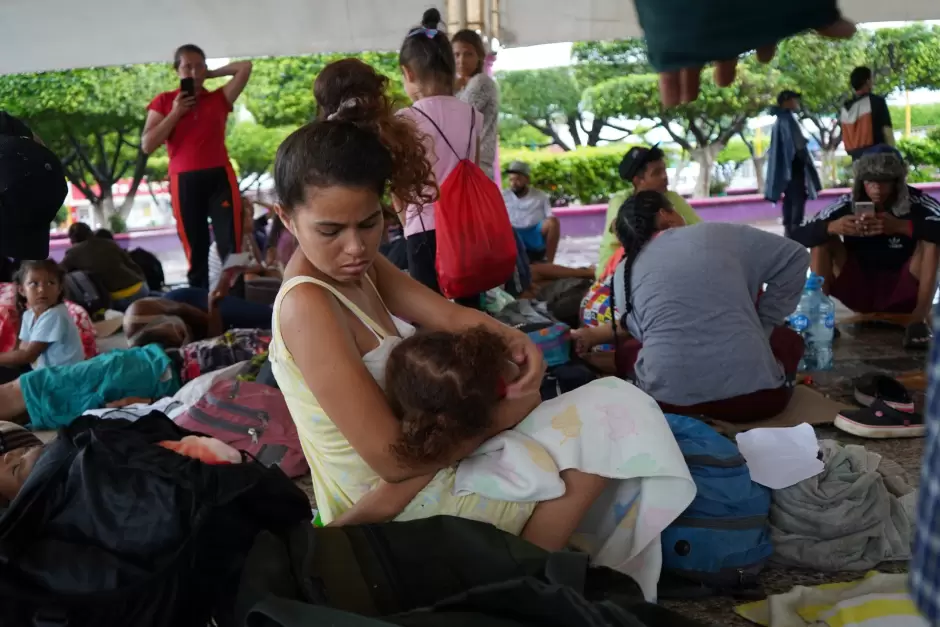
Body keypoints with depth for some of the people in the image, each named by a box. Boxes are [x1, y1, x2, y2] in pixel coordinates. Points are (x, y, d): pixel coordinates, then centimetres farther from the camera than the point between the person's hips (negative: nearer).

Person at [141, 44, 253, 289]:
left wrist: (210, 74, 14)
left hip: (219, 177, 0)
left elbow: (245, 67, 9)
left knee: (231, 248, -9)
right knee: (195, 252, 4)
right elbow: (147, 145, 3)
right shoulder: (163, 102, 11)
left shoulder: (219, 99, 13)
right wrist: (175, 113, -2)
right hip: (185, 182, 0)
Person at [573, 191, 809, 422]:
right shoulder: (719, 234, 9)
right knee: (787, 338, 33)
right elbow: (795, 256, 14)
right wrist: (763, 325, 17)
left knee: (627, 350, 32)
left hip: (668, 401, 0)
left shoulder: (623, 272, 10)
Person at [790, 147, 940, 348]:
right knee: (823, 238, -16)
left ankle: (919, 319, -26)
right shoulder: (847, 205, -13)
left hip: (902, 294, -1)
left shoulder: (917, 202, -17)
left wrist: (902, 226, -45)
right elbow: (798, 235, -20)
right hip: (859, 292, 1)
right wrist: (832, 227, -39)